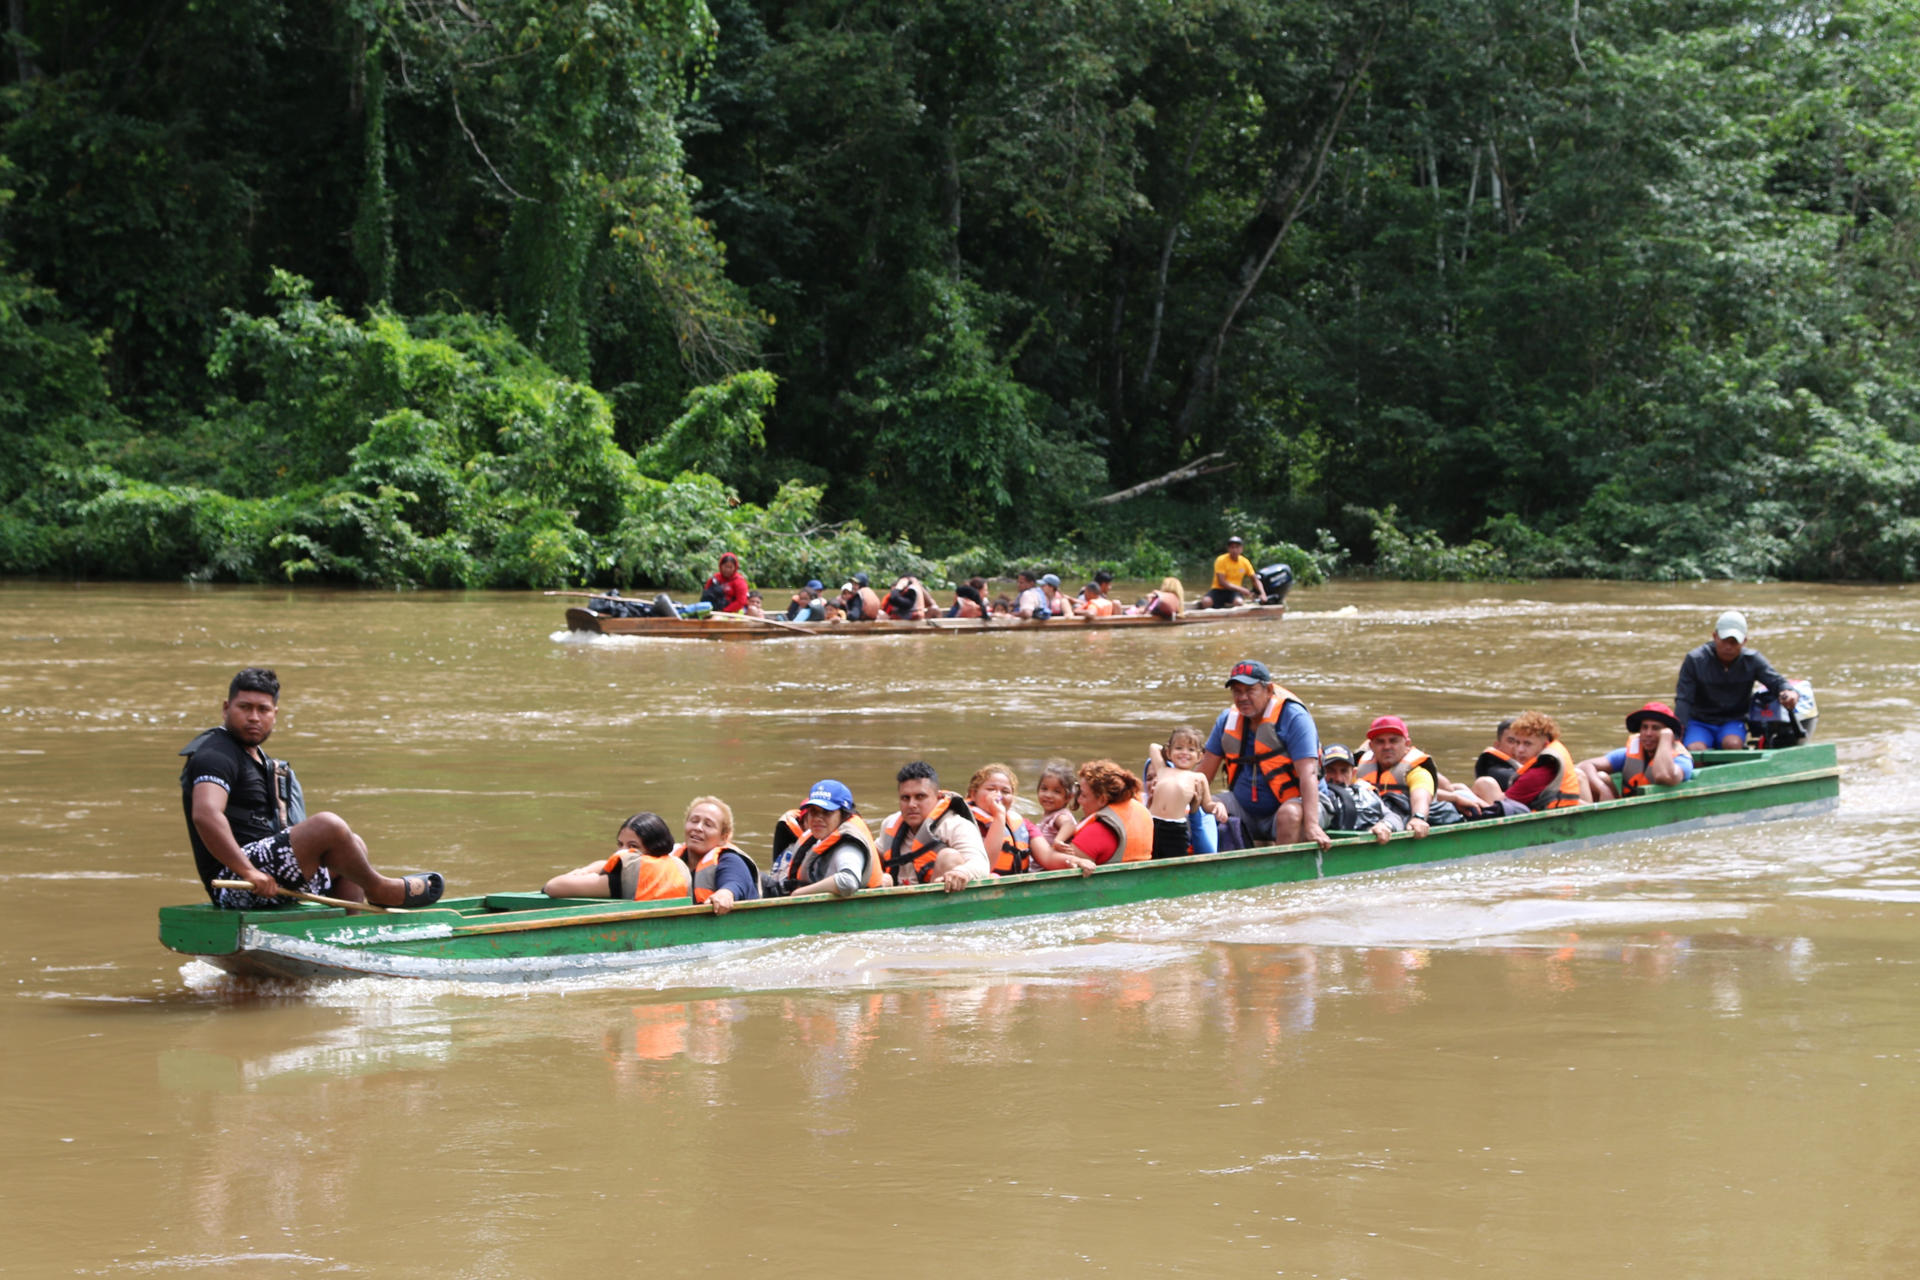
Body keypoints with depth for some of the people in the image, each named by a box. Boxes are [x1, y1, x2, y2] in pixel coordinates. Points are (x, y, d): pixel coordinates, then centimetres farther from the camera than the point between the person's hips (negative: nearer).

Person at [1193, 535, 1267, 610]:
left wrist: (1262, 594, -10)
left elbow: (1255, 580, 9)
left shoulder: (1245, 562, 5)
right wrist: (1241, 589, -21)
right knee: (1206, 602, -36)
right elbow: (1221, 582, -15)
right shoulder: (1221, 560, -8)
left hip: (1234, 592, 3)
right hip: (1219, 590, -3)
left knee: (1239, 602, -36)